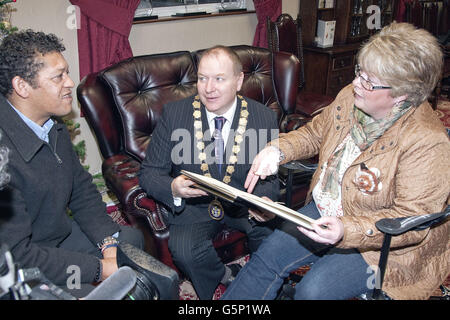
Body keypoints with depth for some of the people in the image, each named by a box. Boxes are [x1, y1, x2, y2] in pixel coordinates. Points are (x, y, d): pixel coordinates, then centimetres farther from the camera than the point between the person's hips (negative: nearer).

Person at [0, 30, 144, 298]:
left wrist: (109, 243, -7)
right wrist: (101, 269, -23)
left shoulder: (54, 126, -3)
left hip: (59, 236, 9)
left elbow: (82, 191, 8)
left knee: (131, 238, 14)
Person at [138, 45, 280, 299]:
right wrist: (173, 189, -30)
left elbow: (270, 178, -1)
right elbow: (149, 173, -6)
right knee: (184, 250, -29)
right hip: (193, 205, -1)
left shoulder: (265, 118, -7)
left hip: (244, 204, 1)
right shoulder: (174, 114, -9)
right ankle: (228, 277, 5)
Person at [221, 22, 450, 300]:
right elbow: (316, 132, 11)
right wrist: (278, 149, -9)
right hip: (324, 210, 7)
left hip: (379, 239, -6)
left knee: (313, 290, -21)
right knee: (268, 255, -2)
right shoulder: (350, 97, -8)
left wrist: (348, 230, -36)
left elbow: (413, 218, -24)